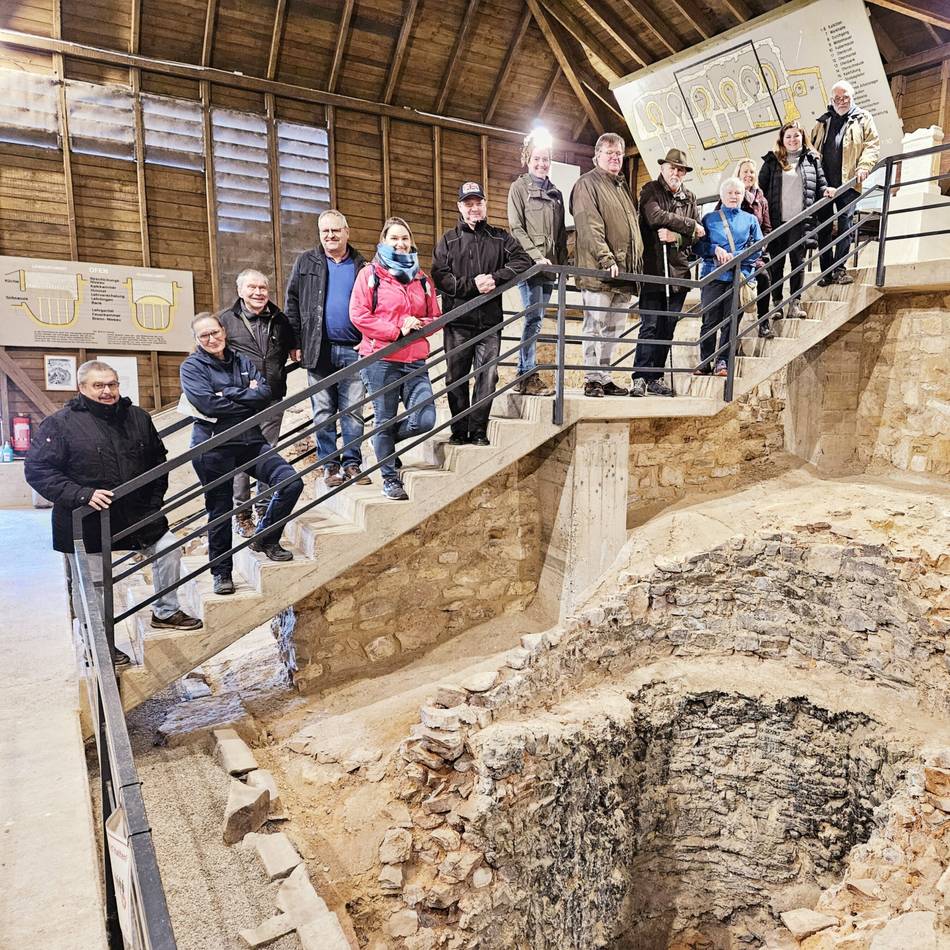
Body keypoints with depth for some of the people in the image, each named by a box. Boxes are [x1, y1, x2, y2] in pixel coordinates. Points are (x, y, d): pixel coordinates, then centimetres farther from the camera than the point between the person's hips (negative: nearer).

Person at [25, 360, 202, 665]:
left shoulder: (138, 418, 4)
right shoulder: (60, 423, -10)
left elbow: (158, 460, 15)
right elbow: (37, 470, -13)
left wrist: (154, 501, 7)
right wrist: (82, 495, -24)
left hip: (136, 514, 5)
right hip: (85, 522, -4)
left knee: (169, 548, 8)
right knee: (89, 585, 6)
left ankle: (166, 611, 29)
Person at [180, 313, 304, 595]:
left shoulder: (241, 361, 13)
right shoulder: (192, 367, 1)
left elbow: (265, 392, -2)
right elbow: (207, 403, -15)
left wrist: (228, 393, -11)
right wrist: (248, 397, -8)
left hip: (250, 440, 4)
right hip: (213, 446, -4)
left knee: (292, 482, -10)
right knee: (220, 511, 4)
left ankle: (264, 538, 12)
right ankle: (221, 574, 20)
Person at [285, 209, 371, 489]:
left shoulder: (361, 266, 10)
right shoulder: (306, 262, 9)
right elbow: (292, 302, 8)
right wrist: (295, 342, 1)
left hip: (353, 350, 0)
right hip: (319, 349, 0)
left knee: (353, 410, 1)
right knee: (323, 412, 3)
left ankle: (352, 463, 10)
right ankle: (329, 465, 12)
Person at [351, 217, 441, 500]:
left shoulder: (421, 277, 15)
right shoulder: (370, 274, 2)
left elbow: (436, 316, 17)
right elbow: (359, 315, -7)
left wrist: (419, 324, -6)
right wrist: (397, 330, -12)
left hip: (415, 361, 4)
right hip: (381, 360, -4)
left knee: (425, 420, -5)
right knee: (385, 420, 3)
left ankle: (384, 440, 25)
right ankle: (390, 477, 20)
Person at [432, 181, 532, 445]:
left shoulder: (500, 238, 13)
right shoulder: (448, 241, 9)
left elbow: (523, 261, 0)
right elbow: (440, 276, -4)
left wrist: (495, 278, -13)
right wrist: (472, 284, -16)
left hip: (490, 321, 1)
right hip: (457, 321, 0)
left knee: (487, 376, -2)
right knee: (456, 377, 4)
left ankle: (478, 431, 7)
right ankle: (459, 430, 14)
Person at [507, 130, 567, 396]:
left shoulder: (556, 193, 21)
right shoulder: (519, 188, 4)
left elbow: (561, 232, 21)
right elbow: (516, 227, -5)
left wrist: (563, 261, 10)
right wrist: (537, 256, -15)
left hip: (549, 266, 6)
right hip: (529, 263, -6)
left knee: (536, 318, 5)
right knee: (534, 317, -12)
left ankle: (525, 375, 9)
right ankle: (527, 377, -8)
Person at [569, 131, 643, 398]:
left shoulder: (623, 186, 25)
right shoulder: (587, 184, -2)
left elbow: (633, 226, 27)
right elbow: (590, 227, -14)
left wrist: (637, 261, 16)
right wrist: (606, 259, -22)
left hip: (625, 272, 8)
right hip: (598, 271, -8)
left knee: (614, 328, 9)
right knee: (595, 326, -5)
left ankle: (605, 378, 15)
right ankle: (592, 380, -1)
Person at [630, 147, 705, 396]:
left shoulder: (689, 198, 18)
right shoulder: (650, 190, 4)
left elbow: (696, 236, 11)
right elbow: (655, 217, -15)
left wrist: (676, 237, -10)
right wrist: (690, 225, -6)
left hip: (679, 271, 5)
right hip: (652, 270, -5)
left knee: (667, 328, 5)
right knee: (649, 326, -9)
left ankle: (656, 378, 10)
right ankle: (640, 378, -7)